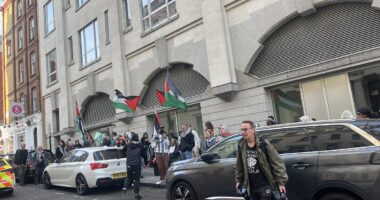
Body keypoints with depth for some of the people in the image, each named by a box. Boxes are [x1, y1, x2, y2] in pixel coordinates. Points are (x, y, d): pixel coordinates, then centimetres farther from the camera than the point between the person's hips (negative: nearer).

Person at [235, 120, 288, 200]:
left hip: (265, 186, -5)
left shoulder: (263, 144, -15)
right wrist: (238, 180, 16)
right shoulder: (241, 146, 1)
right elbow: (239, 165, 13)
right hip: (251, 187, 5)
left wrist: (281, 181, -15)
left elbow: (277, 163, -13)